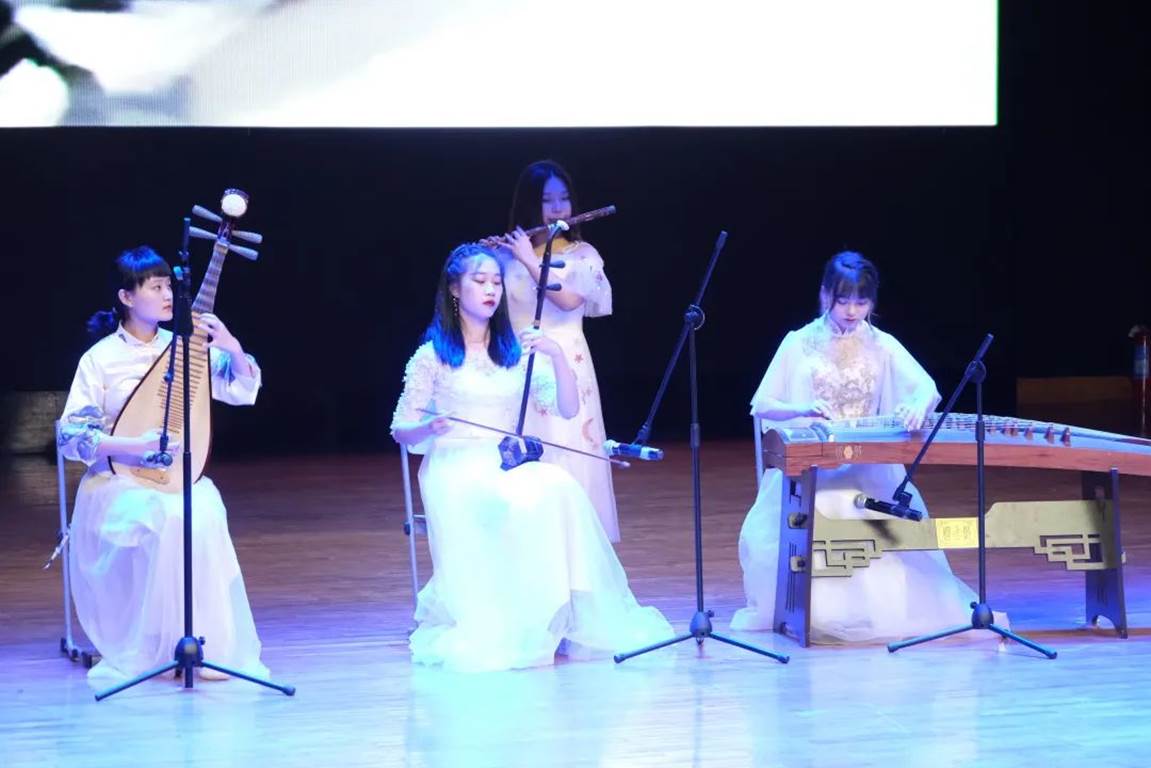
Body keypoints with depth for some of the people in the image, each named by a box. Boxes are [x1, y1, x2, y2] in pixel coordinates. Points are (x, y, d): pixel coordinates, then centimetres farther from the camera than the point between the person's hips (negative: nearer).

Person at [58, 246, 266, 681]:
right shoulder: (100, 358, -4)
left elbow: (243, 389, 8)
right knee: (168, 516, -34)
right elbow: (73, 436, -8)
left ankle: (214, 642, -21)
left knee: (204, 509, -30)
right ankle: (142, 649, -23)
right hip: (118, 480, -3)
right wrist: (136, 446, -21)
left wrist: (232, 347, -11)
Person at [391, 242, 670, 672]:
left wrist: (557, 356, -9)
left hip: (511, 466, 4)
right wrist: (429, 428, -19)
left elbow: (568, 410, 7)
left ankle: (568, 618, -27)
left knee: (560, 489, -32)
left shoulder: (516, 351, 15)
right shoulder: (433, 354, 4)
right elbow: (402, 432, 4)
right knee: (518, 503, -37)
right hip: (455, 468, -4)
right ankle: (498, 627, -28)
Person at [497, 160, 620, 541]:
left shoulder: (582, 255, 3)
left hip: (565, 367, -1)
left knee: (570, 458, -4)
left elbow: (570, 299, -15)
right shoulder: (509, 255, 5)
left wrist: (530, 261, -15)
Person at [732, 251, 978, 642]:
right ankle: (817, 608, -12)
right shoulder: (799, 344, 3)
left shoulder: (882, 346, 7)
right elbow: (761, 406, 0)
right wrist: (803, 411, -21)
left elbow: (928, 389, -7)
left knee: (891, 520, -28)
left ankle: (882, 606, -7)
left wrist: (918, 406, -32)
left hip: (870, 466, 1)